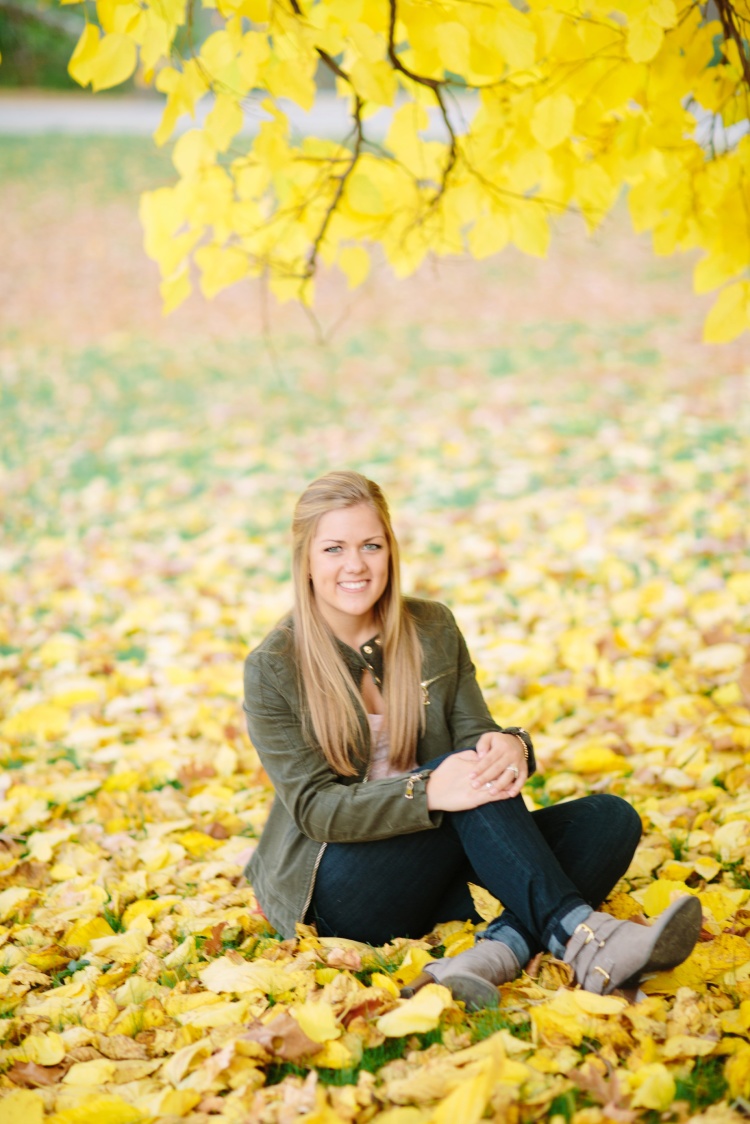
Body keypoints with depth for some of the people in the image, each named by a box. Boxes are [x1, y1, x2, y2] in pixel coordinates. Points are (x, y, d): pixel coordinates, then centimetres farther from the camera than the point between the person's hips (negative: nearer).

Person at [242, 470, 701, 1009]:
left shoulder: (433, 629, 5)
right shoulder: (272, 669, -8)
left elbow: (475, 731, 2)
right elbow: (314, 808, -14)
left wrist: (509, 747, -25)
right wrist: (428, 792, -32)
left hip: (432, 876, 5)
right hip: (338, 890, -5)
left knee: (611, 817, -16)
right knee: (468, 777, -30)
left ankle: (494, 954, -40)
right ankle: (579, 936, -37)